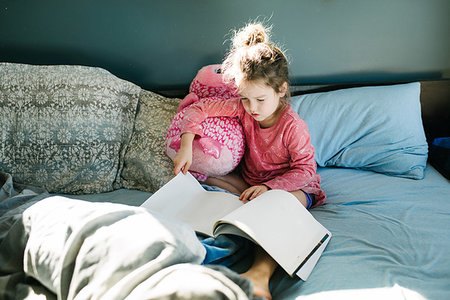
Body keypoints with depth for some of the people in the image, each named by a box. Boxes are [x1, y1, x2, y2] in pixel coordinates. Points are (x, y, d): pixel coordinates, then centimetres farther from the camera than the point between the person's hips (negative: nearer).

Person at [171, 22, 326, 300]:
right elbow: (198, 109, -8)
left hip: (291, 185, -6)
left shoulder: (292, 126, -23)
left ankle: (261, 272, -60)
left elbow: (305, 169, -20)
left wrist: (268, 187, -31)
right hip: (251, 181, 7)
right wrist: (186, 148, -20)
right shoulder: (243, 109, -11)